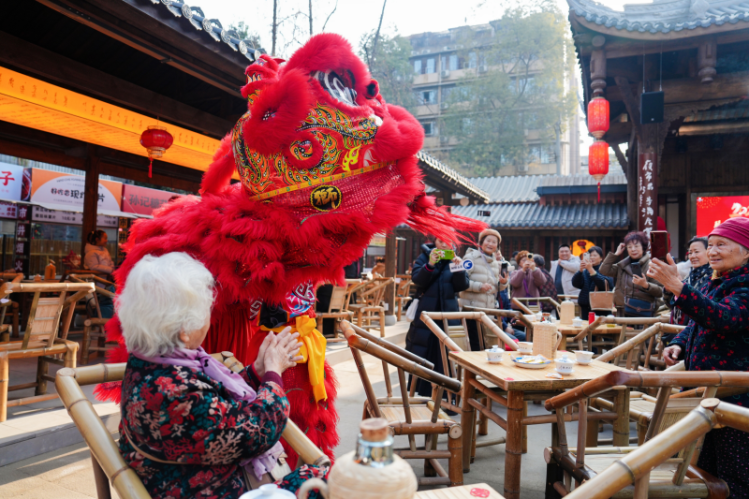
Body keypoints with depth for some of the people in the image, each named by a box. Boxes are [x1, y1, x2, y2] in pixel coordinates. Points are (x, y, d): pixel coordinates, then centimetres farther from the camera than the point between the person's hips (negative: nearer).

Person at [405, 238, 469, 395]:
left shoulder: (454, 259, 8)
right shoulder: (425, 256, 2)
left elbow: (462, 286, -1)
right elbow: (417, 280, -12)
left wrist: (459, 269, -17)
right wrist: (430, 264, -25)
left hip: (449, 312, 2)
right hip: (426, 311, -2)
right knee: (423, 352, 4)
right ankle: (423, 390, 17)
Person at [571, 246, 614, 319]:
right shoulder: (585, 270, 12)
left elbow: (604, 284, -17)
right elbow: (575, 284, -1)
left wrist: (591, 269, -22)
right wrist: (580, 270, -17)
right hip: (586, 306, 4)